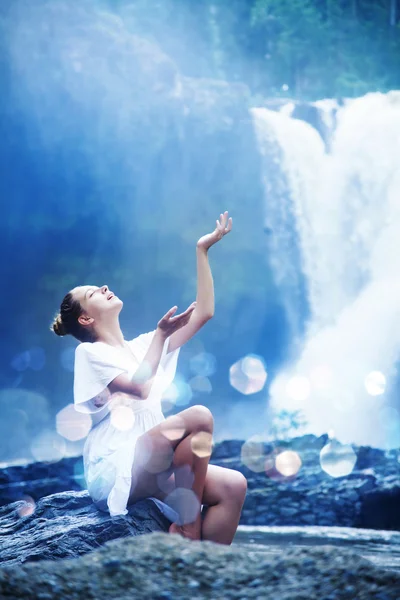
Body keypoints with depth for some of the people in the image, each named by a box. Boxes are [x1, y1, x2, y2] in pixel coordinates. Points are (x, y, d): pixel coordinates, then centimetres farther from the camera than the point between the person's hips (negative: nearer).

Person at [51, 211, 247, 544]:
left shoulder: (142, 345, 22)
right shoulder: (89, 353, 2)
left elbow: (203, 313, 15)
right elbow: (140, 387, -14)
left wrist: (202, 250, 14)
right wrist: (161, 334, -13)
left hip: (153, 464, 7)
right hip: (114, 470, -7)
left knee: (234, 485, -19)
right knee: (199, 416, -29)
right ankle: (188, 528, -20)